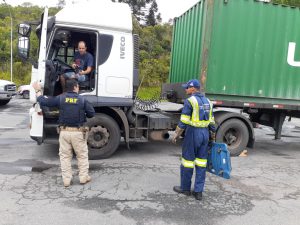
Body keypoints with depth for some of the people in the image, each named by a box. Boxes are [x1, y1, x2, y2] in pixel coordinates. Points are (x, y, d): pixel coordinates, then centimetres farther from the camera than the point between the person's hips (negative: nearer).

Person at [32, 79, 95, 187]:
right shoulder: (82, 100, -4)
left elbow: (44, 101, 2)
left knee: (65, 156, 13)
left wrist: (37, 90, 18)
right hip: (78, 132, -1)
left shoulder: (60, 98, -1)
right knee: (82, 155, 13)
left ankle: (66, 180, 17)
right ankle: (83, 177, 19)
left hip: (64, 131, 2)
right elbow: (91, 113, -4)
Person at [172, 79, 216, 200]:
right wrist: (213, 136, 22)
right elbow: (212, 122, 14)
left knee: (188, 161, 6)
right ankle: (198, 191, 13)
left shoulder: (190, 101, -11)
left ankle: (185, 188, 19)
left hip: (193, 133, -7)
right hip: (205, 133, 7)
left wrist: (176, 135, -8)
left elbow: (183, 121, -16)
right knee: (201, 163, 8)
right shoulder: (207, 101, 12)